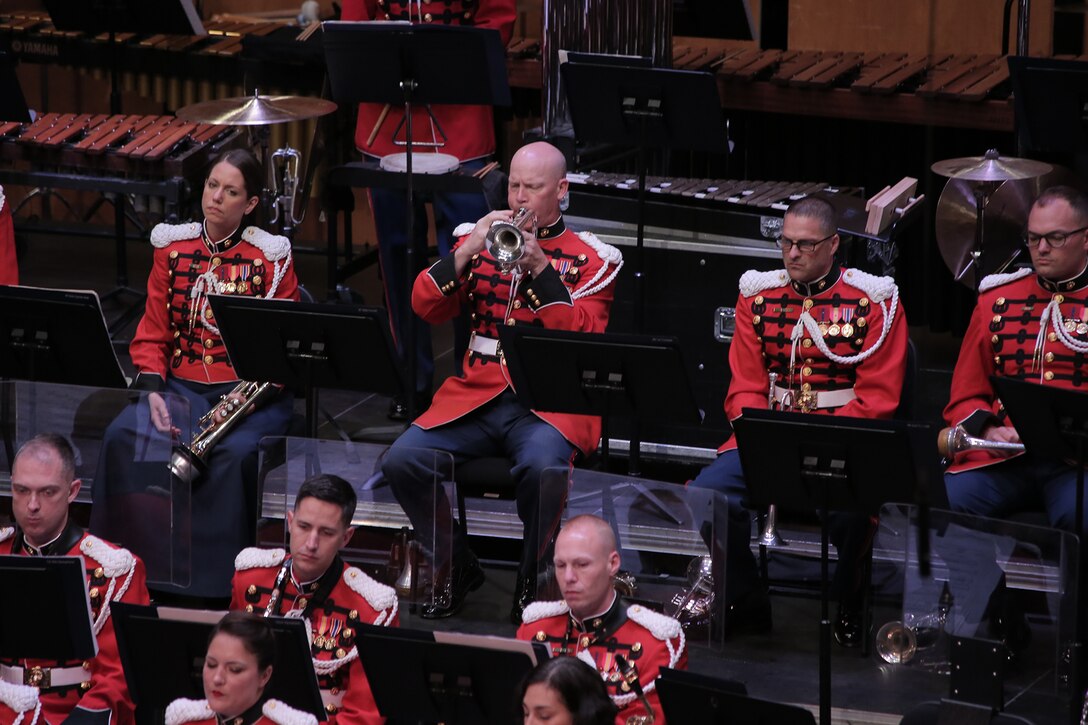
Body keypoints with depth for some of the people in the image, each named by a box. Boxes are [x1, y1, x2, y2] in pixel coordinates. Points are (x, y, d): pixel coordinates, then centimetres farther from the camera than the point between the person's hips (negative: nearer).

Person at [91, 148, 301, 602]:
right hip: (181, 388, 3)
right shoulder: (172, 249, 10)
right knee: (122, 438, -26)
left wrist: (242, 399, -18)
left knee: (234, 452, -35)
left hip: (250, 393, -3)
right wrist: (153, 391, -8)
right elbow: (152, 334, 11)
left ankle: (219, 584, -23)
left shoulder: (270, 258, 0)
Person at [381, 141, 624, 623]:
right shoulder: (480, 239, 15)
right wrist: (466, 252, -9)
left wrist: (539, 267, -15)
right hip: (475, 397, 3)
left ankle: (533, 584, -11)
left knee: (541, 467, -36)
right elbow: (426, 307, 5)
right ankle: (458, 569, 2)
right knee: (401, 461, -21)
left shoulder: (591, 257, 7)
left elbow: (582, 335, -9)